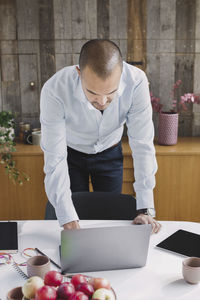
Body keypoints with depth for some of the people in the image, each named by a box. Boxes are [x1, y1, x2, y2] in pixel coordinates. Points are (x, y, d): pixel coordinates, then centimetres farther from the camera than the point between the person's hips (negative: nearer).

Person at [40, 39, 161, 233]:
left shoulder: (136, 81, -33)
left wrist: (145, 209, -31)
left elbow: (142, 145, -28)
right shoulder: (55, 90, -37)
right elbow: (55, 159, -33)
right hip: (72, 153, -1)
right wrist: (68, 220, -39)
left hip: (110, 153, 1)